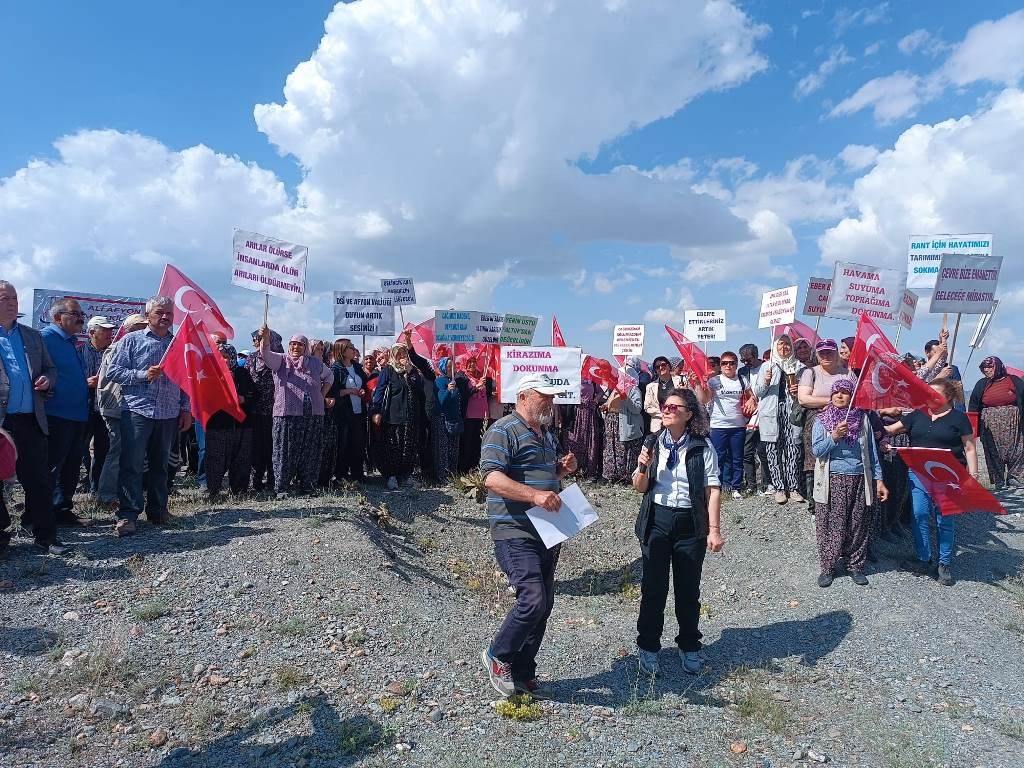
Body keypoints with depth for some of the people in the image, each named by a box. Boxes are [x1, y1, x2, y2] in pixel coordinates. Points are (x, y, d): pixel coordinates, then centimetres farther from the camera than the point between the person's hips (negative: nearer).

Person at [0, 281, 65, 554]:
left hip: (30, 421, 3)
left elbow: (50, 368, 21)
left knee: (39, 480, 4)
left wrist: (47, 379, -2)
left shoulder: (33, 336, 15)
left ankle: (45, 536, 11)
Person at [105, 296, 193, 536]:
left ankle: (157, 510, 20)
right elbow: (113, 371, 0)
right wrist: (143, 375, -13)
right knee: (131, 464, -6)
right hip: (137, 411, -3)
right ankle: (127, 514, -2)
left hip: (169, 415, 3)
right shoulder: (132, 340, 5)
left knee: (160, 465, 11)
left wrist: (186, 409, 9)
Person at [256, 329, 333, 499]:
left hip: (313, 415, 3)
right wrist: (265, 338, -34)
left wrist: (322, 395, 16)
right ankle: (281, 488, 6)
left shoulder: (316, 363, 14)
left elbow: (329, 376, 29)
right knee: (285, 452, -1)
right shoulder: (281, 360, 4)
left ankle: (307, 487, 16)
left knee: (310, 453, 7)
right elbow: (266, 354, -14)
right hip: (287, 414, -3)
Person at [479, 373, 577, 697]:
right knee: (533, 600, -16)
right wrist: (534, 495, -32)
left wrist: (563, 468, 9)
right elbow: (492, 478, -22)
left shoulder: (547, 433, 18)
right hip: (515, 533, -9)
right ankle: (497, 656, 10)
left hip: (547, 533, 9)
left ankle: (522, 673, 28)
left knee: (544, 604, 12)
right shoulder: (504, 430, -11)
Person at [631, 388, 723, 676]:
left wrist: (714, 529, -12)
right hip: (657, 520, 1)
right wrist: (642, 468, -13)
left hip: (690, 524, -1)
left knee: (688, 590, 11)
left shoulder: (702, 447, -6)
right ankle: (648, 648, 21)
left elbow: (713, 490, -6)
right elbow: (640, 488, 7)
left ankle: (689, 648, 31)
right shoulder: (653, 444, 1)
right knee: (653, 588, 5)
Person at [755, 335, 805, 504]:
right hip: (772, 413, 0)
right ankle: (779, 488, 6)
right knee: (773, 450, -1)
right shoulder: (767, 366, 12)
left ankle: (794, 488, 4)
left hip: (792, 412, 0)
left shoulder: (798, 367, 14)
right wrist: (765, 382, -11)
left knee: (794, 450, -5)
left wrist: (799, 391, -3)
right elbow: (757, 392, 9)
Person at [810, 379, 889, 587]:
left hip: (859, 480, 2)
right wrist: (834, 437, -22)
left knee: (858, 525, 7)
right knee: (831, 525, 0)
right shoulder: (822, 420, 2)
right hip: (832, 480, -2)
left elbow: (872, 451, 8)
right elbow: (816, 451, -7)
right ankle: (828, 567, 11)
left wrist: (879, 480, 5)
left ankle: (856, 566, 22)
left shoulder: (862, 419, 6)